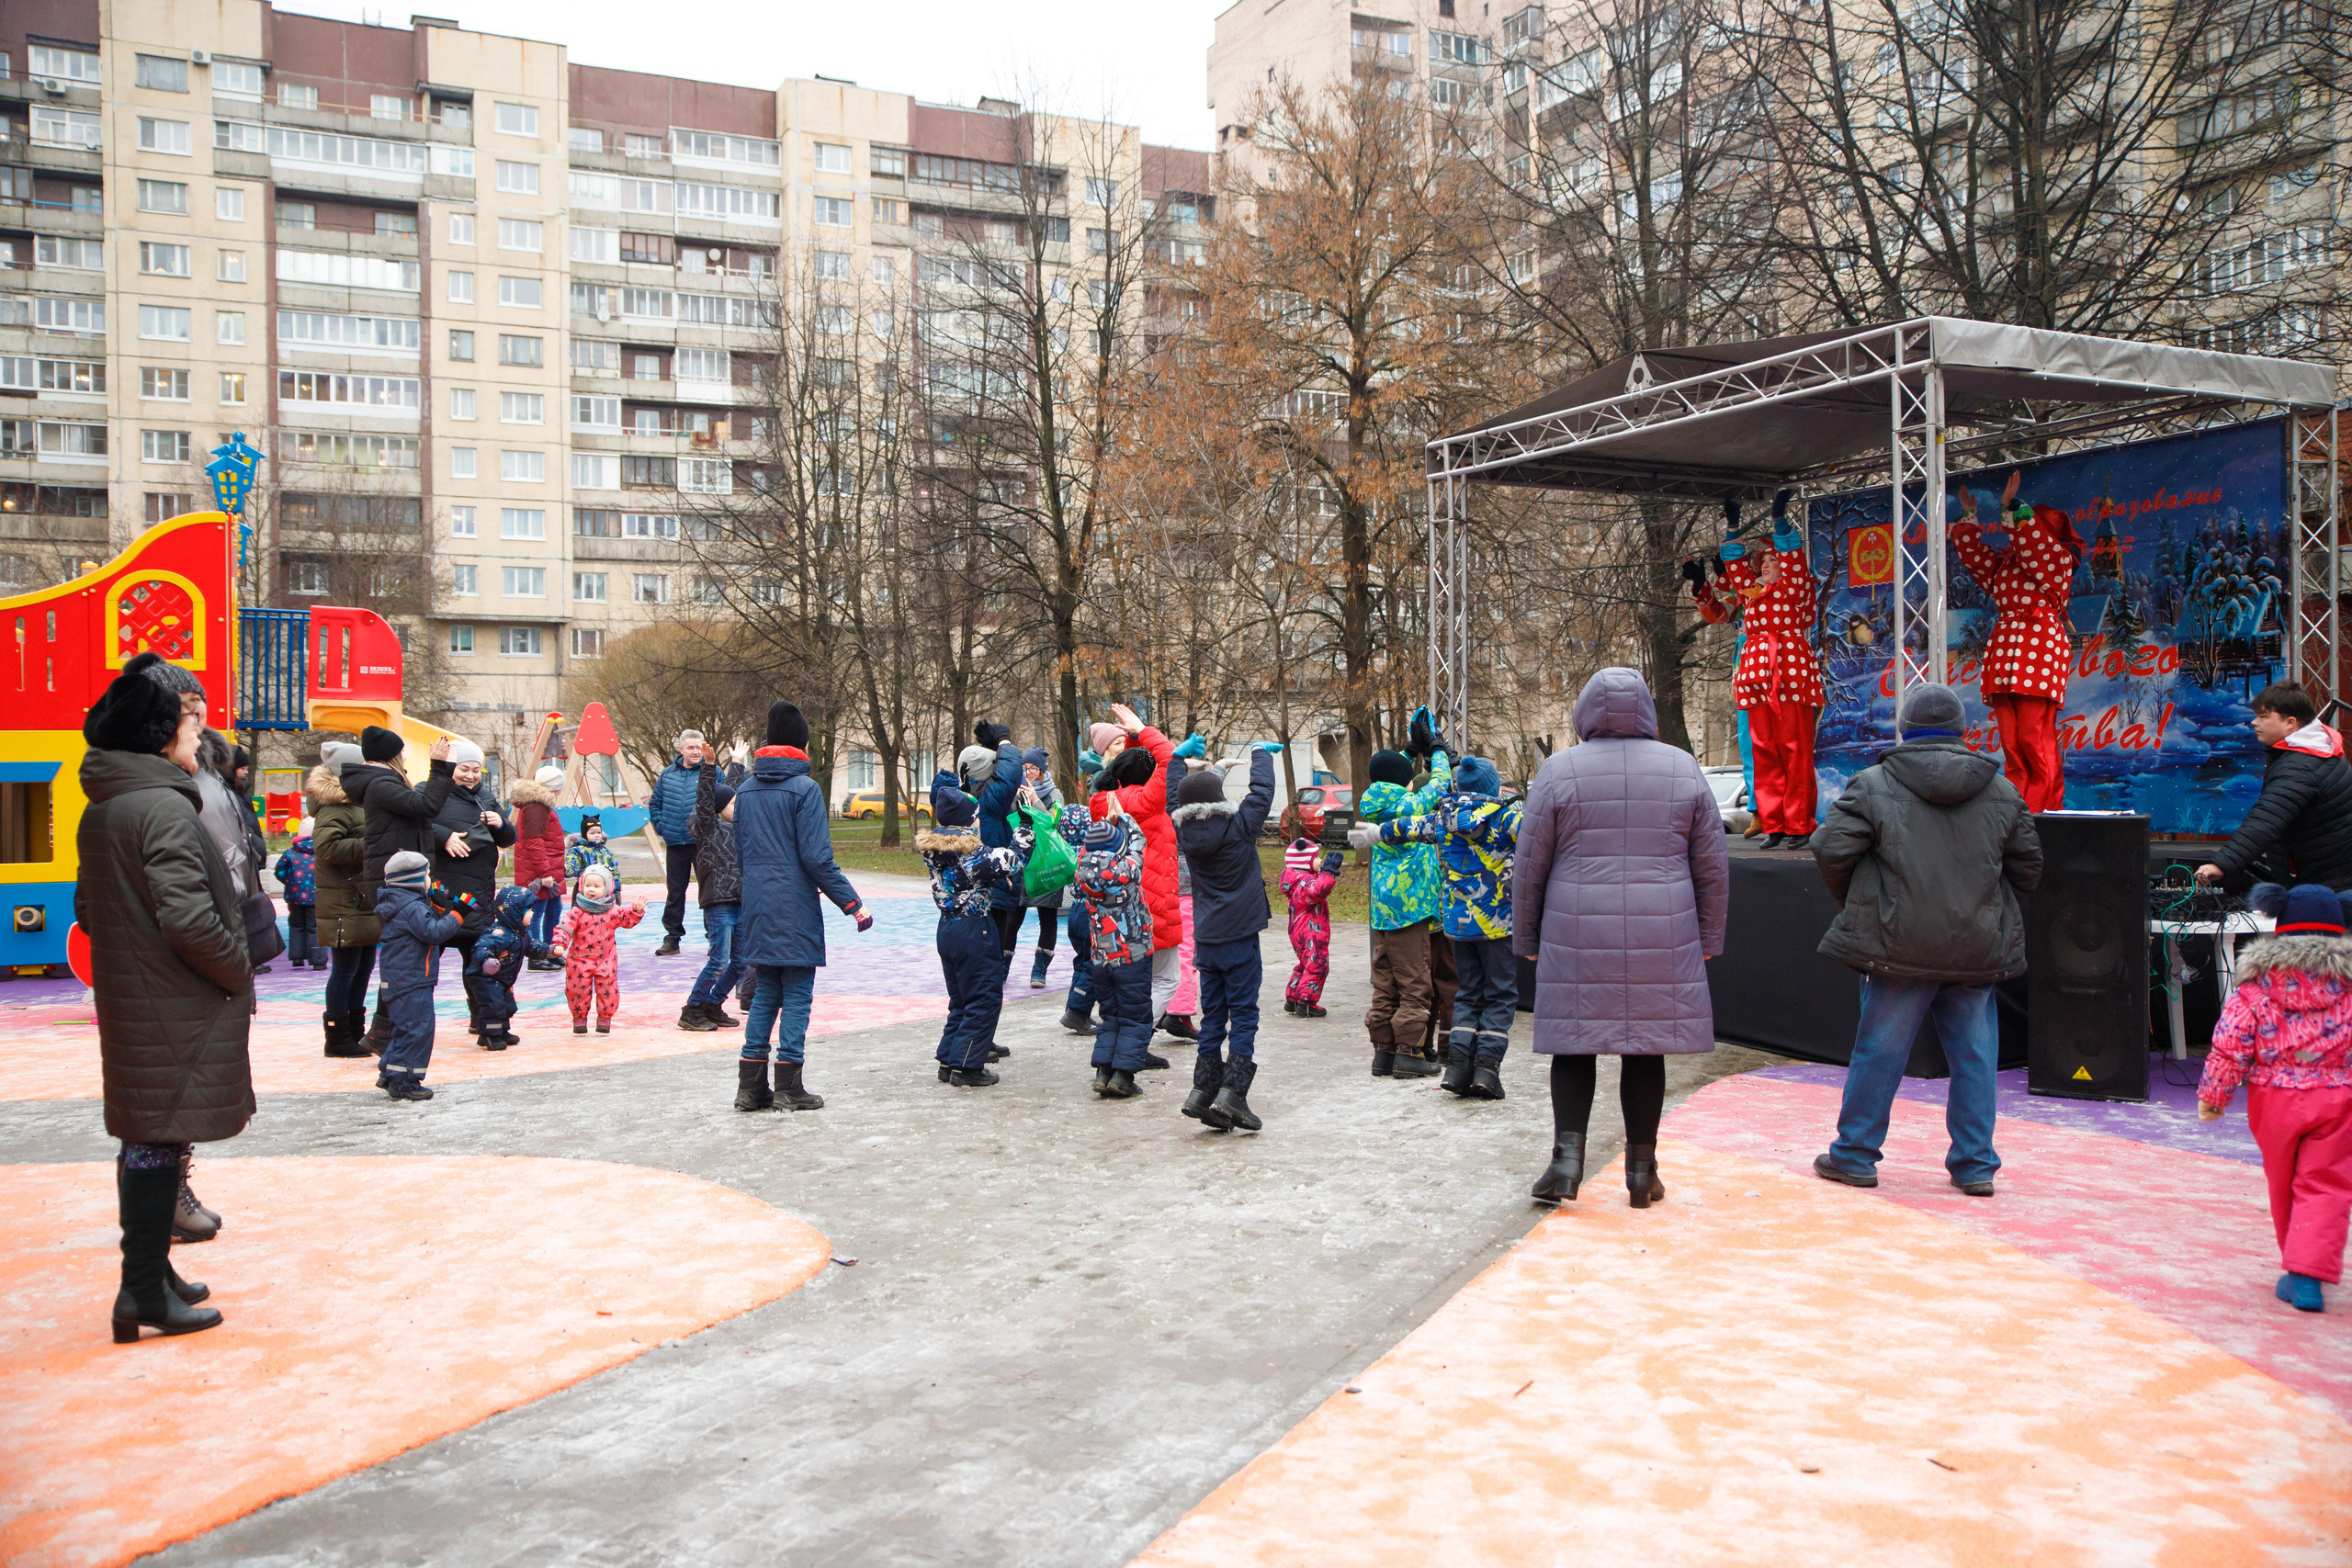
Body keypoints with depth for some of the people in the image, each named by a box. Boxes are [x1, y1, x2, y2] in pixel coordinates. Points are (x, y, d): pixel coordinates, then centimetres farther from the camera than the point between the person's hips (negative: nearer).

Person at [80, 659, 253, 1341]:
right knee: (161, 1139, -3)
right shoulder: (164, 807, -19)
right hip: (177, 1008, -9)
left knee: (147, 1140, 17)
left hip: (128, 998, 9)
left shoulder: (100, 810, 10)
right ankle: (146, 1290, 3)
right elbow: (189, 918, -25)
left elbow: (87, 906, 19)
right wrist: (239, 967, -11)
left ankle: (151, 1271, 28)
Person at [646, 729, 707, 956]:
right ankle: (672, 938, 17)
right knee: (675, 892, 9)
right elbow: (654, 803, 19)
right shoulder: (668, 774, 9)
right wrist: (661, 827, 8)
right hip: (675, 844, 4)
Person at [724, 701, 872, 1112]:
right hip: (796, 909, -6)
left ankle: (750, 1085, 13)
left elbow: (739, 856, 16)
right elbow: (818, 858, -16)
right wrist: (853, 904, -12)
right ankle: (788, 1087, 4)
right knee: (797, 995, 1)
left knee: (765, 992, 14)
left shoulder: (746, 789, 11)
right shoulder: (804, 788, -10)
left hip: (758, 909, 6)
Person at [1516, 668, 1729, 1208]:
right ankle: (1641, 1169, 15)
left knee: (1573, 1044, 7)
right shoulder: (1683, 769, 4)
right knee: (1646, 1047, 9)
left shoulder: (1559, 772, -2)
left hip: (1576, 941, -1)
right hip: (1664, 943, 2)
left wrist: (1526, 939, 12)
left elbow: (1528, 868, 1)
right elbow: (1713, 867, 8)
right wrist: (1707, 939, 16)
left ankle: (1568, 1150, -7)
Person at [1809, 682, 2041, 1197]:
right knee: (1973, 1054, 11)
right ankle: (1975, 1164, 16)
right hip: (1977, 950, 3)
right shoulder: (2001, 791, 9)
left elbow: (1830, 849, -8)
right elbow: (2028, 868, 14)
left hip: (1900, 946, -3)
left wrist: (1851, 902, 9)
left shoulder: (1873, 785, -4)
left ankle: (1854, 1154, 13)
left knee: (1879, 1049, 5)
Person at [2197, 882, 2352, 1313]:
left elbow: (2229, 1047, -8)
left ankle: (2298, 1268, 29)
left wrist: (2211, 1097, 1)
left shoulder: (2256, 985, -7)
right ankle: (2308, 1276, -10)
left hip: (2275, 1100, 0)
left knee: (2283, 1185, 16)